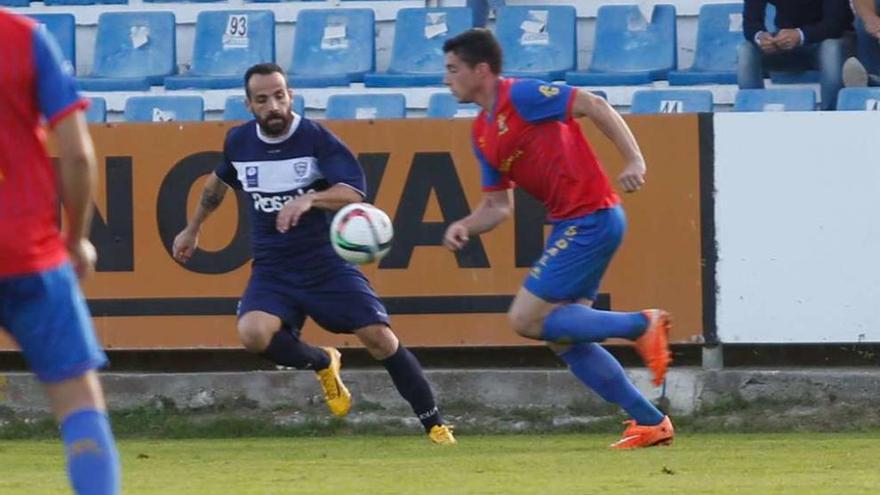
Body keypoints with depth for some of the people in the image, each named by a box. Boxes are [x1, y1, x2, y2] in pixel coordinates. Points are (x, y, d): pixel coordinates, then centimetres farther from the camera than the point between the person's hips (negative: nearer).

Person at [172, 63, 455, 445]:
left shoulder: (315, 138, -12)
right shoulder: (239, 142, 1)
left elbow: (354, 193, -23)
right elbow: (219, 181, 24)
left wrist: (308, 200, -41)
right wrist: (193, 229, 34)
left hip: (326, 265, -2)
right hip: (272, 271, 2)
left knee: (379, 337, -12)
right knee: (253, 333, -26)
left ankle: (434, 425, 5)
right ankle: (321, 363, 5)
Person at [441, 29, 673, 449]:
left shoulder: (520, 95, -10)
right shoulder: (482, 133, 16)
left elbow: (594, 106, -14)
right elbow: (497, 205, 19)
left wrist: (634, 160, -22)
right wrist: (464, 226, -1)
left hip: (590, 219, -10)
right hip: (572, 224, 10)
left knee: (526, 319, -11)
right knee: (563, 337, 10)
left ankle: (641, 325, -8)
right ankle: (650, 422, 12)